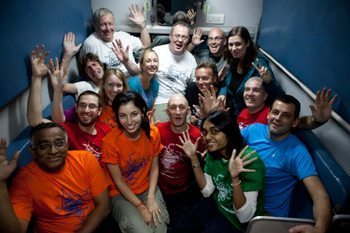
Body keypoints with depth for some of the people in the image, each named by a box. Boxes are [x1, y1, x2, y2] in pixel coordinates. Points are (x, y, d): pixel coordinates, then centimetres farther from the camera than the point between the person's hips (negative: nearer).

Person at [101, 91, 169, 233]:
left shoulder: (153, 133, -11)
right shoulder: (110, 141, -21)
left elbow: (154, 167, -2)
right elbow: (118, 181, -13)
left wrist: (151, 198, -13)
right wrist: (140, 206, -15)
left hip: (148, 189, 3)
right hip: (121, 194, -2)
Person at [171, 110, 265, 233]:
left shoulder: (249, 160, -30)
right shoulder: (213, 153, -9)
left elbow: (245, 217, -28)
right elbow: (207, 191, -5)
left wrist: (235, 177, -43)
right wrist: (193, 158, -14)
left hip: (238, 221, -5)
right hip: (216, 205, 6)